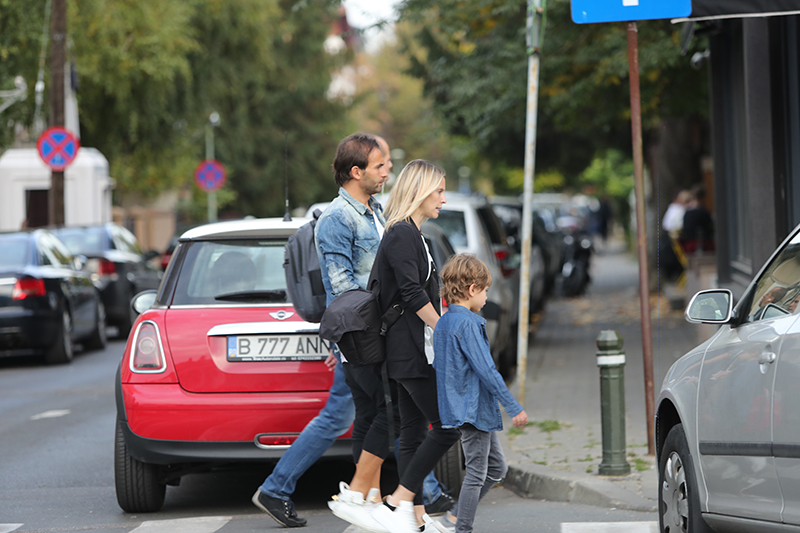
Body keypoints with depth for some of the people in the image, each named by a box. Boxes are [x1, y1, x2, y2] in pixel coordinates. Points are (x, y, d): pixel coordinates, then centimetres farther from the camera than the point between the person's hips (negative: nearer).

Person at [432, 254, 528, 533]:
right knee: (477, 472, -3)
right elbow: (486, 369, -20)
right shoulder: (468, 324, -17)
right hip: (473, 408, -10)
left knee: (497, 467, 15)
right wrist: (514, 407, -16)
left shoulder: (443, 322, 12)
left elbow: (440, 368, 20)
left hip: (459, 405, 10)